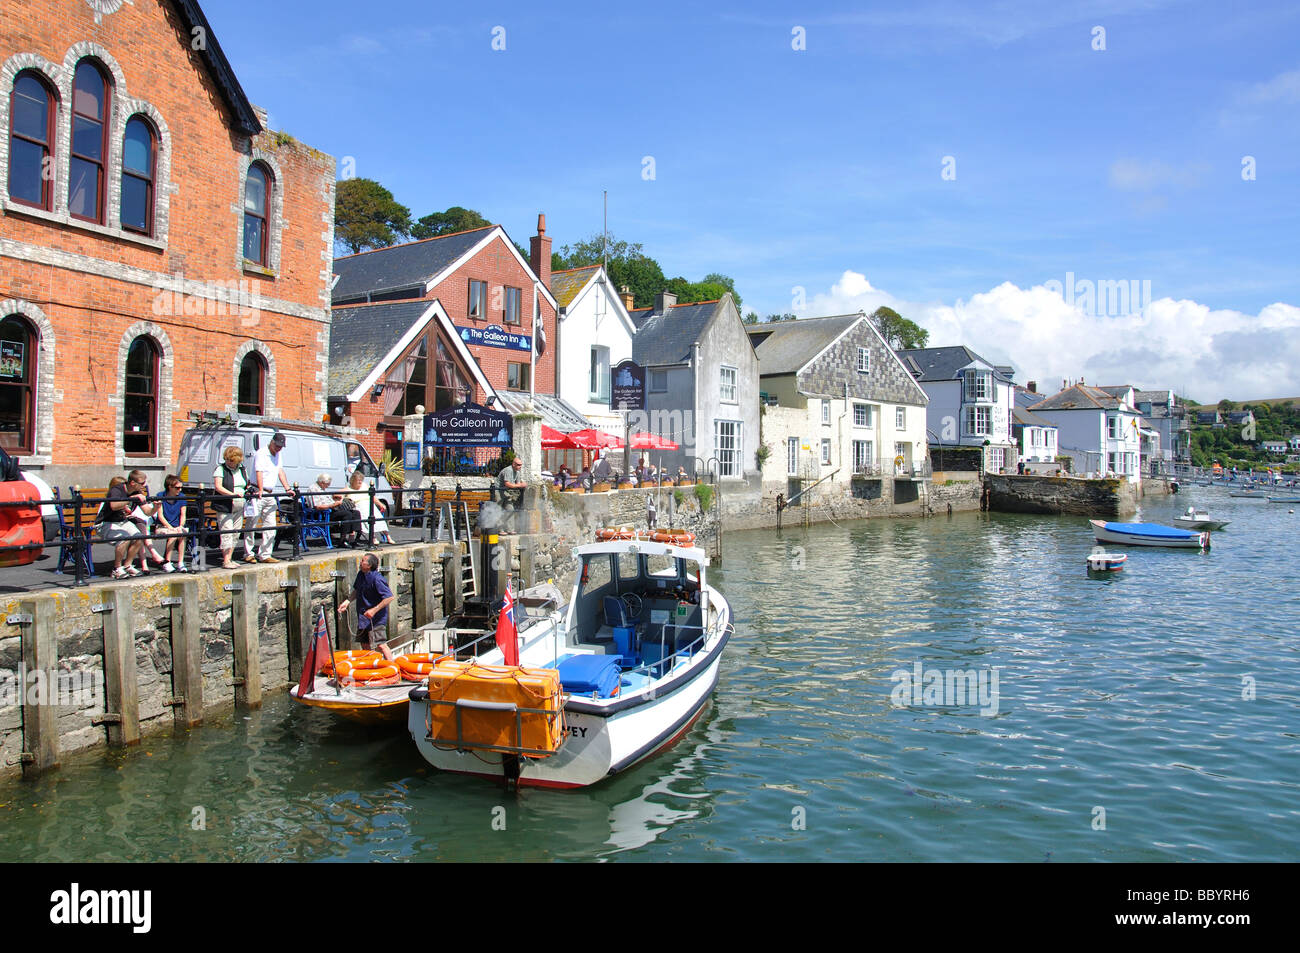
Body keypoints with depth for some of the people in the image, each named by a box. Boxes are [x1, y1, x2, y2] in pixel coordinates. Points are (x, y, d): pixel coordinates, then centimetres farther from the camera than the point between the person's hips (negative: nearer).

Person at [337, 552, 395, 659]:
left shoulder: (377, 579, -23)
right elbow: (357, 591, 22)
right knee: (365, 644, 17)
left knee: (380, 645, -11)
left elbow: (389, 597, -25)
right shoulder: (361, 575, 4)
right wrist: (348, 602, 8)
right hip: (364, 618, 9)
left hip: (376, 619, -9)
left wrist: (374, 610, -26)